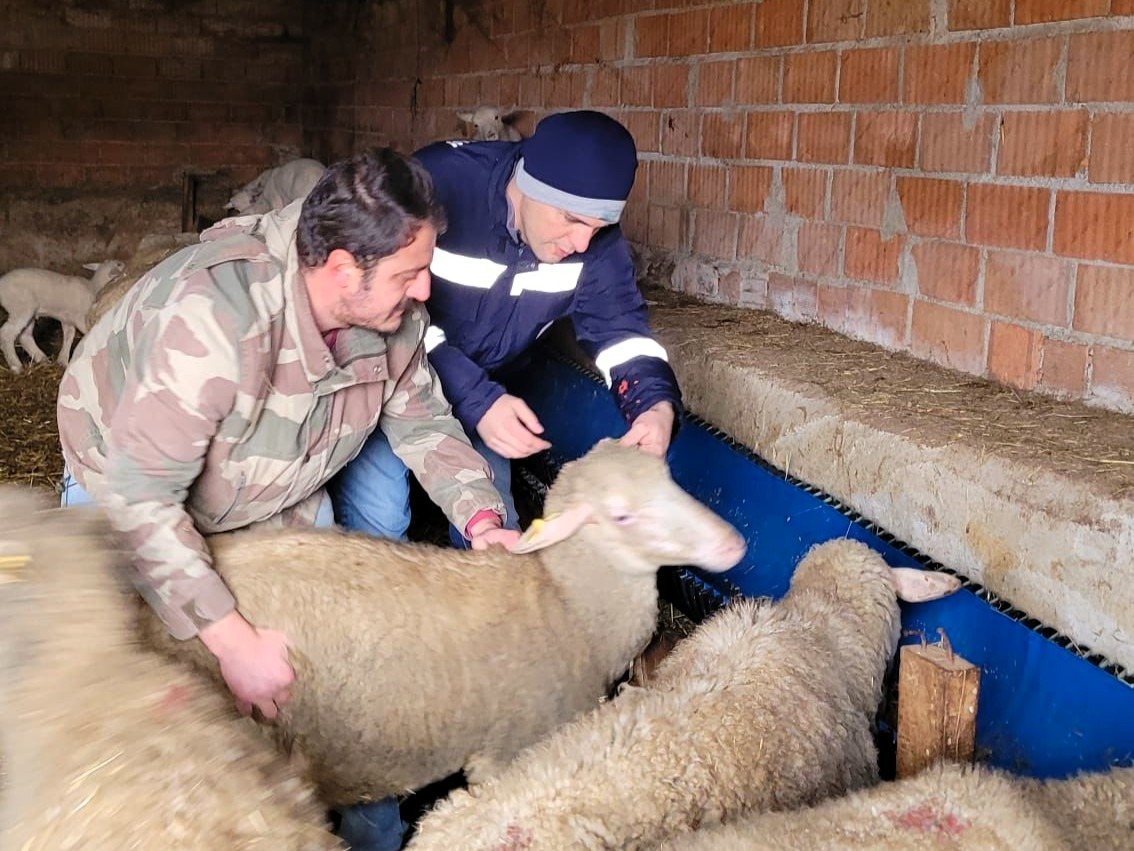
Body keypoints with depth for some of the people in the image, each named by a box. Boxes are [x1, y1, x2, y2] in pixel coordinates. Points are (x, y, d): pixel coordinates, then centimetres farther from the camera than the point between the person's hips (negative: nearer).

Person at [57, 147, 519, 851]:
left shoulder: (391, 313, -21)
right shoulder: (213, 316, -42)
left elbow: (418, 415, -3)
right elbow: (139, 499, -39)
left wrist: (481, 516, -16)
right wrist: (233, 640, -40)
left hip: (285, 494, 5)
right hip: (129, 485, -5)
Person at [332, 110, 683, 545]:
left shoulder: (595, 236, -14)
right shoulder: (440, 182, -30)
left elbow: (618, 326, -8)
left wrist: (656, 402, -30)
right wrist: (475, 401, -38)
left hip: (482, 393, 5)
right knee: (377, 513, -21)